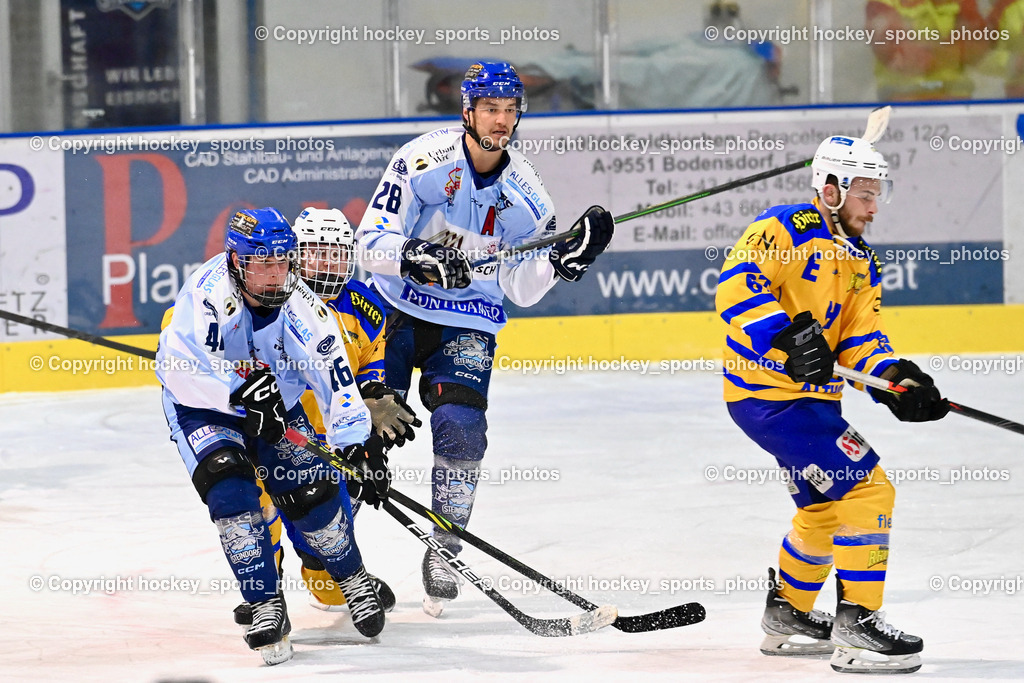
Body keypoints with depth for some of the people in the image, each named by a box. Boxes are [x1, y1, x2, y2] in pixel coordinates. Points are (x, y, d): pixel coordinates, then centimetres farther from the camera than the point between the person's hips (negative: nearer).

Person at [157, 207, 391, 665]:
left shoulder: (302, 309, -19)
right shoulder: (210, 291, -30)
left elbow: (335, 381, -20)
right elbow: (173, 363, -38)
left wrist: (361, 446, -29)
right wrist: (239, 391, -44)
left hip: (276, 408, 3)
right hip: (202, 410, -3)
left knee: (312, 492, -6)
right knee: (229, 485, -25)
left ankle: (353, 579, 23)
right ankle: (265, 605, -15)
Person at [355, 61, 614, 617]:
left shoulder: (525, 193, -1)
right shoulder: (425, 160, -14)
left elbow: (521, 288, 2)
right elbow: (371, 241, -15)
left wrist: (568, 256, -15)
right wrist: (420, 258, -33)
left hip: (466, 329, 2)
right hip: (397, 310, -2)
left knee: (460, 426, -16)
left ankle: (443, 554, -1)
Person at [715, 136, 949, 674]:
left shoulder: (860, 261, 14)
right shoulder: (785, 230, -13)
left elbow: (862, 338, 10)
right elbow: (735, 287, -25)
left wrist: (897, 380, -10)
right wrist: (787, 337, -35)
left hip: (812, 396, 10)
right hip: (768, 392, -10)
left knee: (825, 508, 25)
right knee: (867, 488, -15)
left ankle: (789, 615, 45)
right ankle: (856, 627, -12)